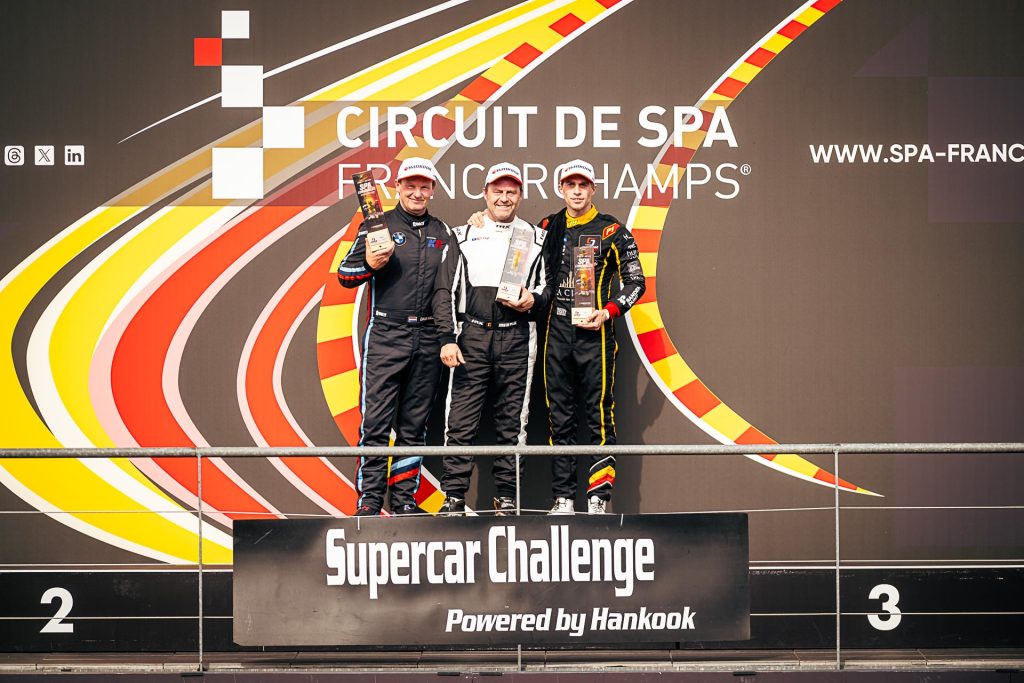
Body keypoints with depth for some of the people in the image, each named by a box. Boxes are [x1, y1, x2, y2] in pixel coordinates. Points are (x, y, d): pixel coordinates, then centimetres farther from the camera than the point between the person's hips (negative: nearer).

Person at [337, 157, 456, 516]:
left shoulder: (442, 233, 15)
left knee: (415, 425, 6)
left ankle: (404, 499, 12)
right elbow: (344, 274, 2)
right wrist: (369, 265, -18)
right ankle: (369, 500, -4)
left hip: (427, 338, 4)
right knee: (376, 421, -8)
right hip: (385, 335, -4)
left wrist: (449, 336, 9)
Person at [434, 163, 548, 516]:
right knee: (460, 419, -6)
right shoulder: (463, 235, 11)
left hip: (516, 338, 1)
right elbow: (445, 290, 6)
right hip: (472, 337, -1)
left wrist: (533, 300, -6)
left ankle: (507, 496, 9)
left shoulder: (536, 238, 14)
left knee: (512, 421, 2)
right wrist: (447, 339, -4)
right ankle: (454, 496, -2)